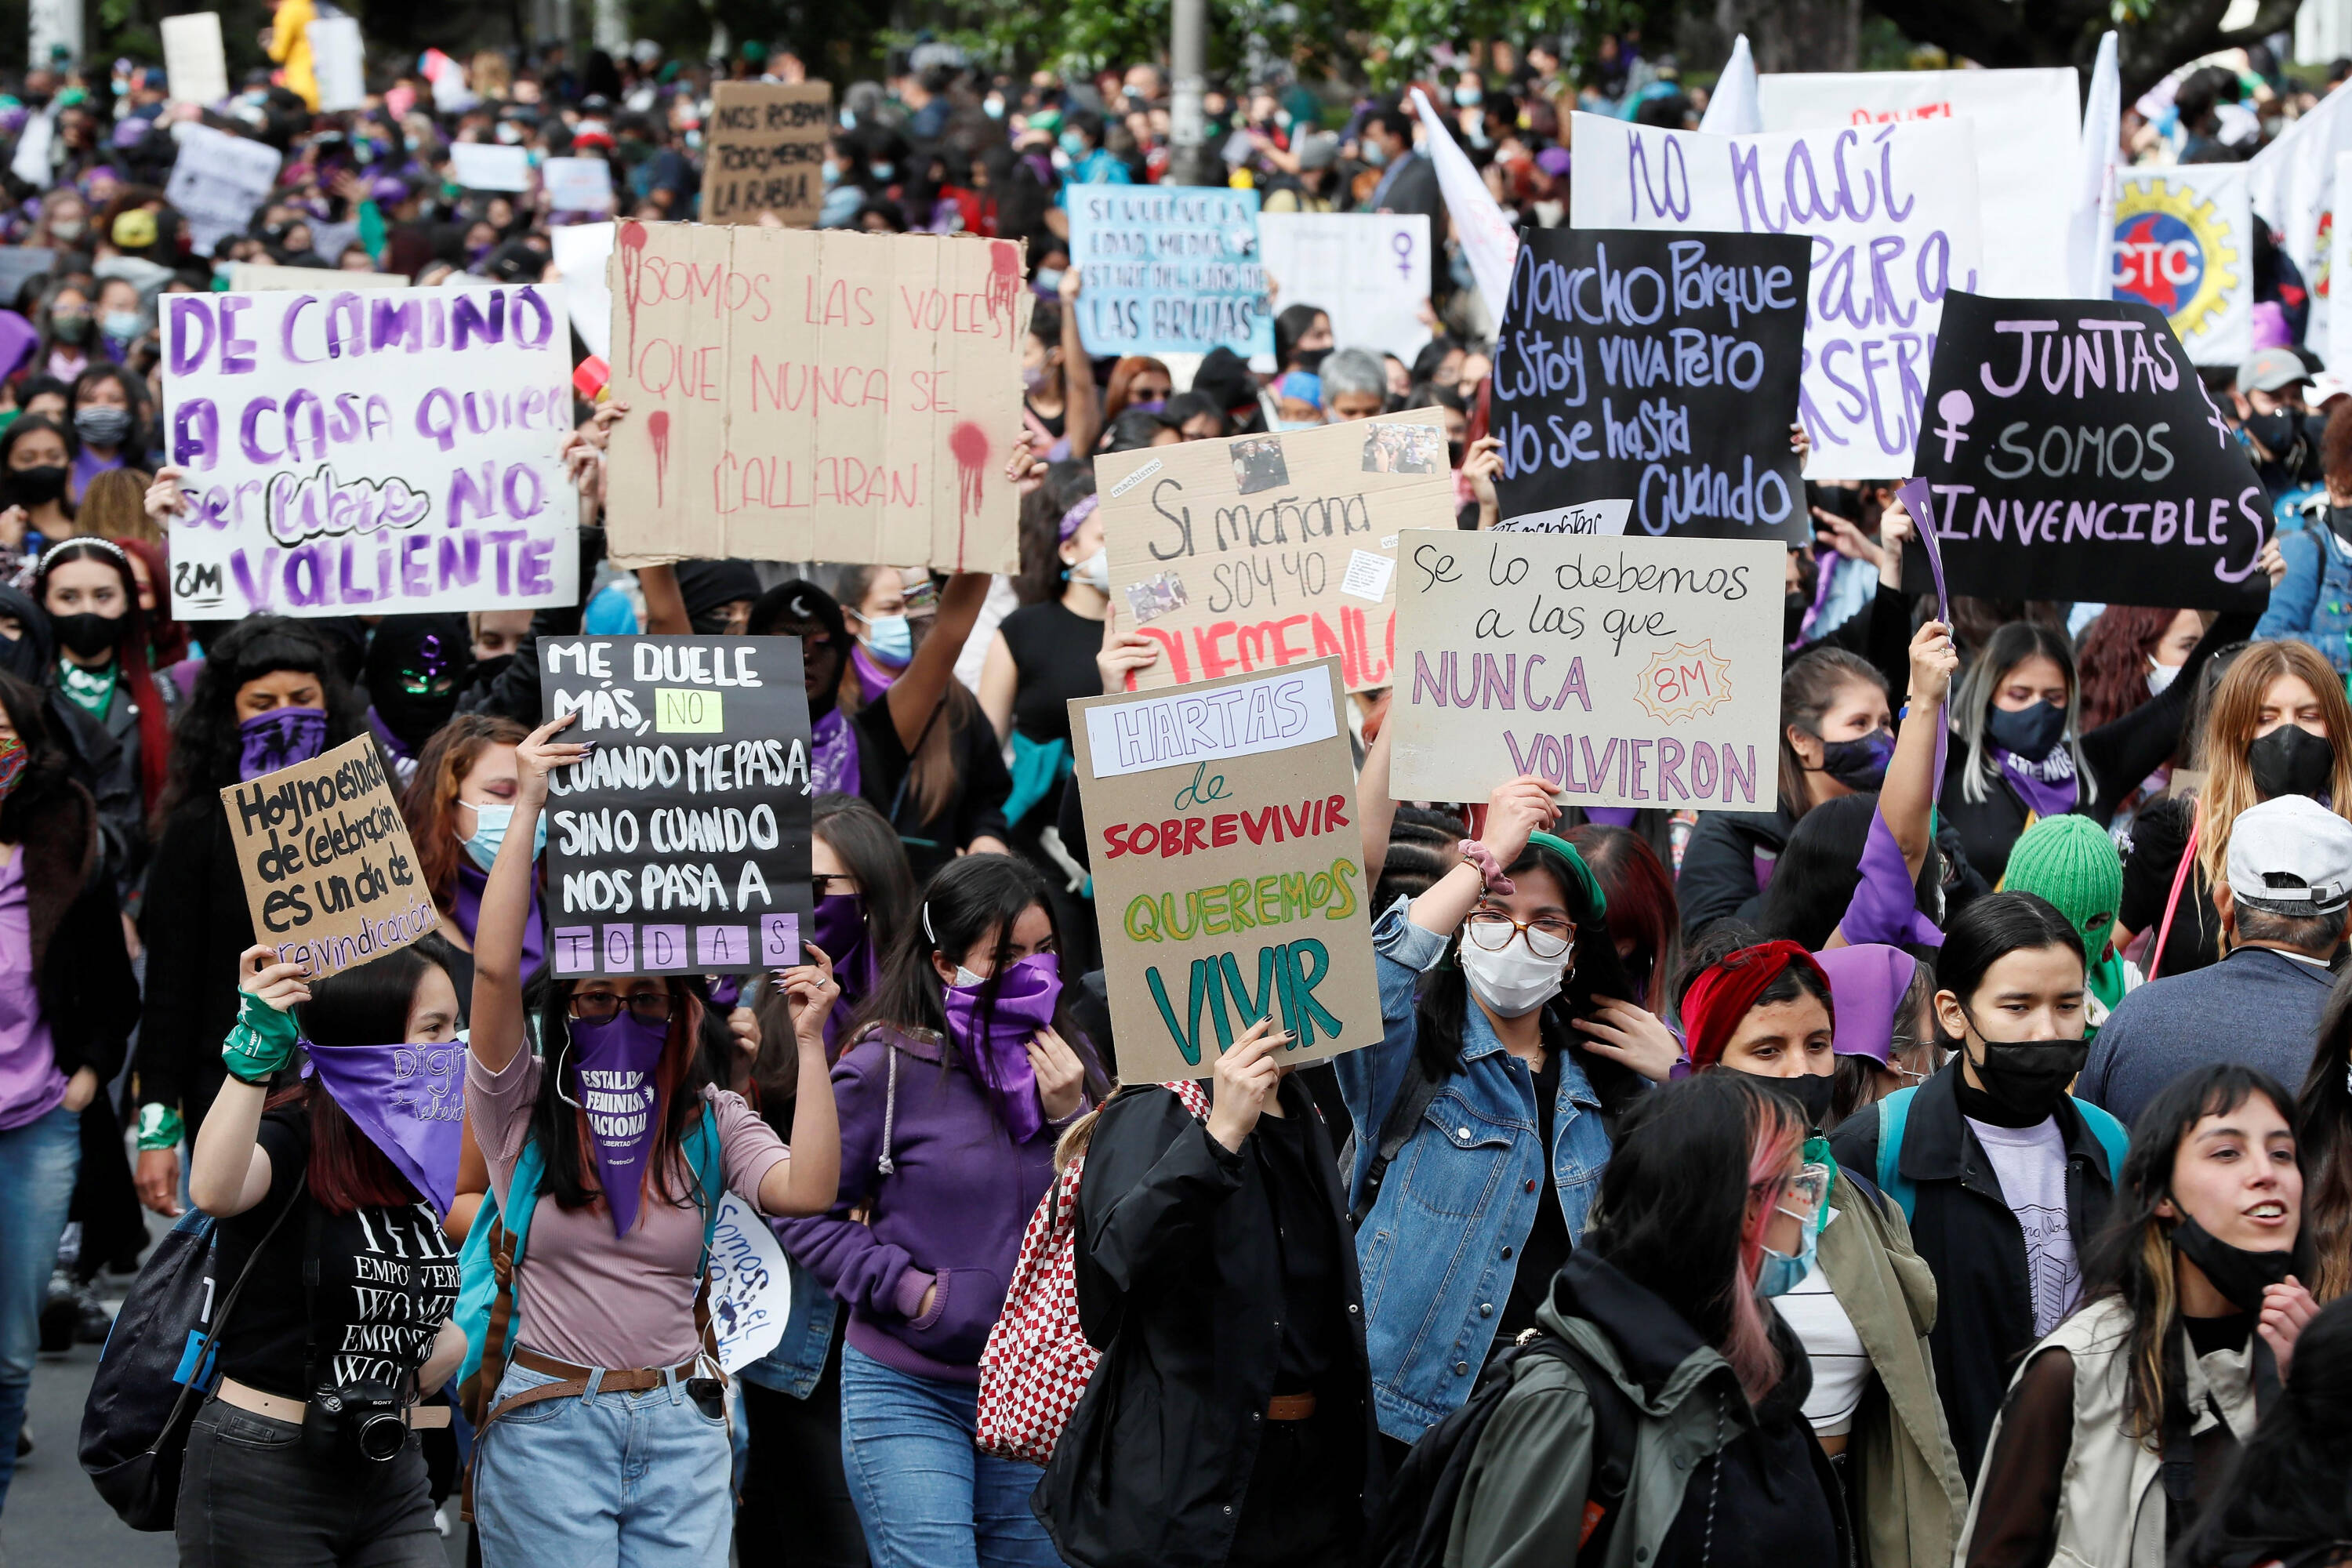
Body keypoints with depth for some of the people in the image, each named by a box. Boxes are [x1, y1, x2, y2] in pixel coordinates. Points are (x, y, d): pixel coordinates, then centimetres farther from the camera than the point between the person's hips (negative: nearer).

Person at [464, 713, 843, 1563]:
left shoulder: (711, 1119, 8)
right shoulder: (522, 1106, 1)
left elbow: (807, 1191, -9)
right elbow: (494, 966, -14)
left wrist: (809, 1042, -9)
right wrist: (528, 807, -15)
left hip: (679, 1428, 3)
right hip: (547, 1422, -2)